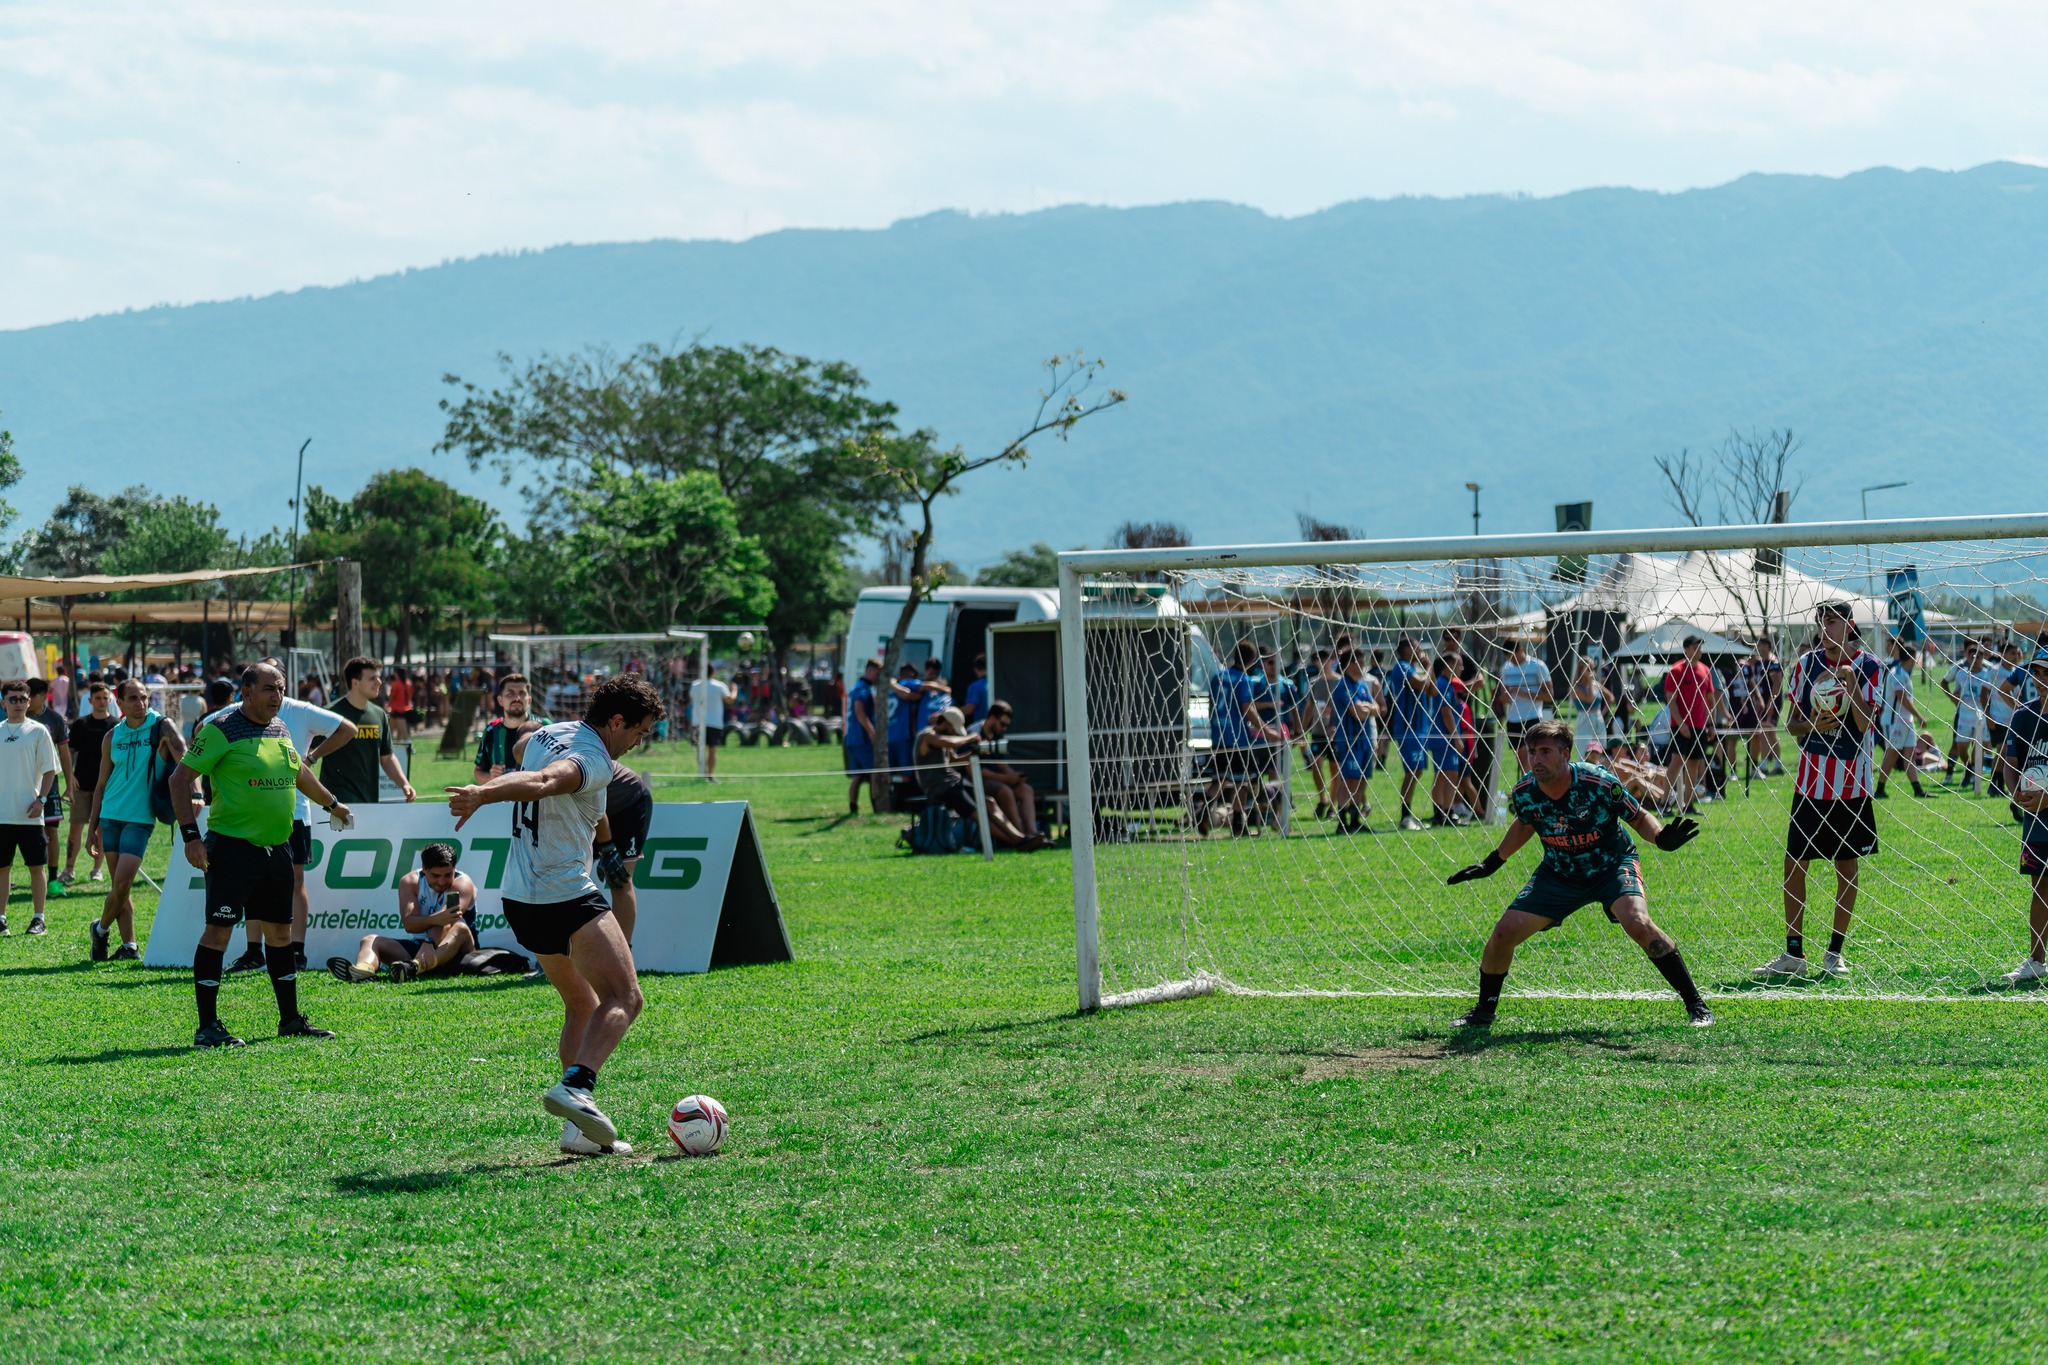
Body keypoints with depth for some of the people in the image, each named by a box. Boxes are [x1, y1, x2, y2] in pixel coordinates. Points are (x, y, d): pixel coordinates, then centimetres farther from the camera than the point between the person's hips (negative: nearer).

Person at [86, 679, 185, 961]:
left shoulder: (161, 727, -5)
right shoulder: (112, 737, 7)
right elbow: (101, 784, 13)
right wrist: (94, 827, 10)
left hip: (140, 818, -4)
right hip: (110, 817, 4)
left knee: (123, 882, -11)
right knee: (118, 884, 5)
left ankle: (102, 928, 12)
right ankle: (128, 945, 12)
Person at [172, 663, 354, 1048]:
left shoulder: (279, 728, 13)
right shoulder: (221, 730, -10)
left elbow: (298, 772, 32)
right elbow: (180, 778, -10)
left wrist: (331, 803, 43)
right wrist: (190, 835, -16)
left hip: (277, 847, 7)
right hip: (232, 845, -7)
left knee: (280, 930, 12)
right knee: (219, 929, -9)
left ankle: (290, 1019, 23)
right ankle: (207, 1026, -7)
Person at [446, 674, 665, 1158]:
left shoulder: (548, 734, 13)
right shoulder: (593, 762, -16)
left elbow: (519, 756, 36)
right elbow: (544, 781, -35)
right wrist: (483, 794, -51)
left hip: (521, 898, 10)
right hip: (568, 896, -10)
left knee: (582, 1005, 17)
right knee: (623, 998, -13)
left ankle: (580, 1128, 9)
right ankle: (575, 1086, -35)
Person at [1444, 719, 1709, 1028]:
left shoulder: (1600, 783, -27)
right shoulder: (1523, 793, -15)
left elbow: (1639, 817, -11)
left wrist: (1662, 838, -31)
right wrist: (1493, 862, 14)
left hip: (1613, 865, -4)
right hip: (1558, 873, 4)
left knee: (1638, 924, -31)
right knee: (1504, 933, -8)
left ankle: (1696, 1005, -18)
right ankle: (1484, 1011, 17)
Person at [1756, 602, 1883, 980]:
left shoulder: (1869, 667, -4)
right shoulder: (1806, 664, 4)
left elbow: (1864, 724, -12)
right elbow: (1792, 724, 7)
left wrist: (1850, 681, -22)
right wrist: (1811, 725, -14)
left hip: (1851, 783, -2)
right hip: (1810, 780, 2)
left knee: (1846, 865, 5)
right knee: (1793, 863, -1)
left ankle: (1835, 951, 15)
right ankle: (1793, 953, 6)